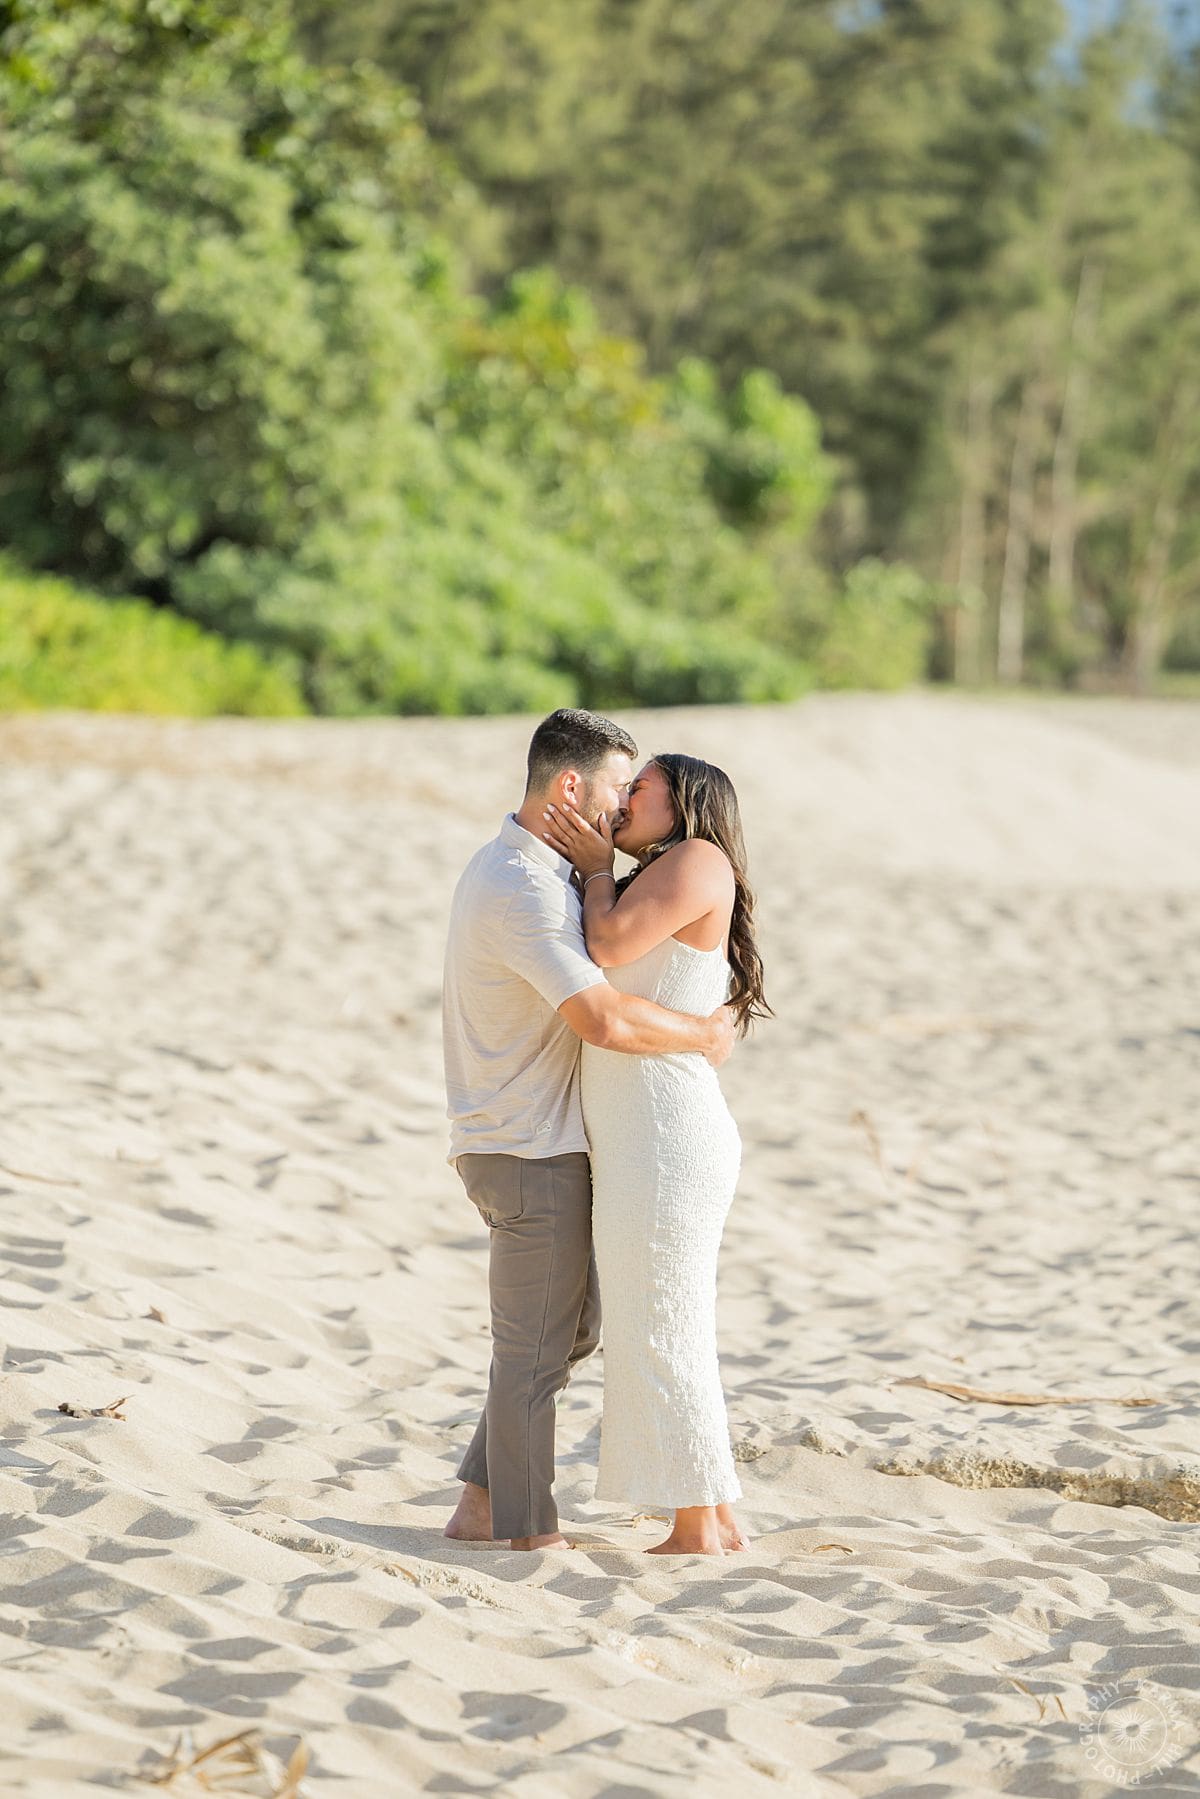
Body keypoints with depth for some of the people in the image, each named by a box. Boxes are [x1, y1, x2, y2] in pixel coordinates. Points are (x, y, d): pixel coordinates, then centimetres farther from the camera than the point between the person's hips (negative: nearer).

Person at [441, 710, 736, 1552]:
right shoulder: (521, 888, -23)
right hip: (530, 1151, -10)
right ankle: (528, 1532, 13)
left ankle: (479, 1503, 23)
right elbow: (603, 1019, -31)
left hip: (541, 1142, 10)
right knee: (535, 1348, 1)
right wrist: (704, 1035, -16)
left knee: (575, 1327, 18)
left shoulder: (526, 867, 11)